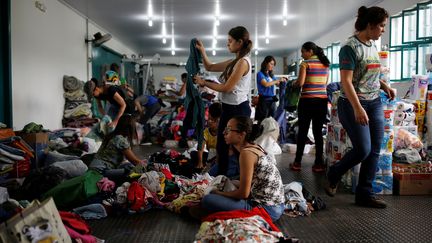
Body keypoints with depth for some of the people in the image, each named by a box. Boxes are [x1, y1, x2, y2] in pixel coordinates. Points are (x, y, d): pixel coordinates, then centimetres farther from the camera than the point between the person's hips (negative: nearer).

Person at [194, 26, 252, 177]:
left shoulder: (243, 62, -18)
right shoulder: (235, 62, 11)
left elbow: (227, 88, -19)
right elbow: (210, 67, 19)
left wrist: (204, 82, -11)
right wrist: (202, 50, 7)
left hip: (238, 109, -10)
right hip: (229, 107, 10)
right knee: (222, 146, 17)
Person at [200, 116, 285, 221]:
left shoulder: (246, 153, -19)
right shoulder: (255, 147, 8)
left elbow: (243, 193, -18)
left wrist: (219, 193, -3)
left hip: (266, 209, -9)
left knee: (207, 200, -18)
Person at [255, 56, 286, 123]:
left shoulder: (271, 75, 16)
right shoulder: (260, 74, -3)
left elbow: (278, 84, 16)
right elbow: (266, 84, -18)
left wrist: (283, 81, -5)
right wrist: (278, 80, -14)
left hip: (272, 100, 7)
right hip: (264, 100, -7)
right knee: (262, 121, -7)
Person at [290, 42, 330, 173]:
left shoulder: (306, 63, -6)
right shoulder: (325, 64, 11)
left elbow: (300, 82, -14)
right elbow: (325, 83, 15)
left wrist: (294, 83, 6)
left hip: (307, 100, -4)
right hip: (322, 100, 5)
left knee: (302, 131, 3)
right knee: (318, 132, 6)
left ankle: (297, 162, 8)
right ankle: (318, 163, 6)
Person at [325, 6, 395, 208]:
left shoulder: (372, 45, 11)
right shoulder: (350, 47, -14)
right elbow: (346, 81, -19)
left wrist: (384, 85, 10)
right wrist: (357, 108, -26)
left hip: (375, 103, 8)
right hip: (353, 104, -8)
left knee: (374, 150, 5)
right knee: (362, 149, -9)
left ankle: (365, 194, 14)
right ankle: (333, 175, 18)